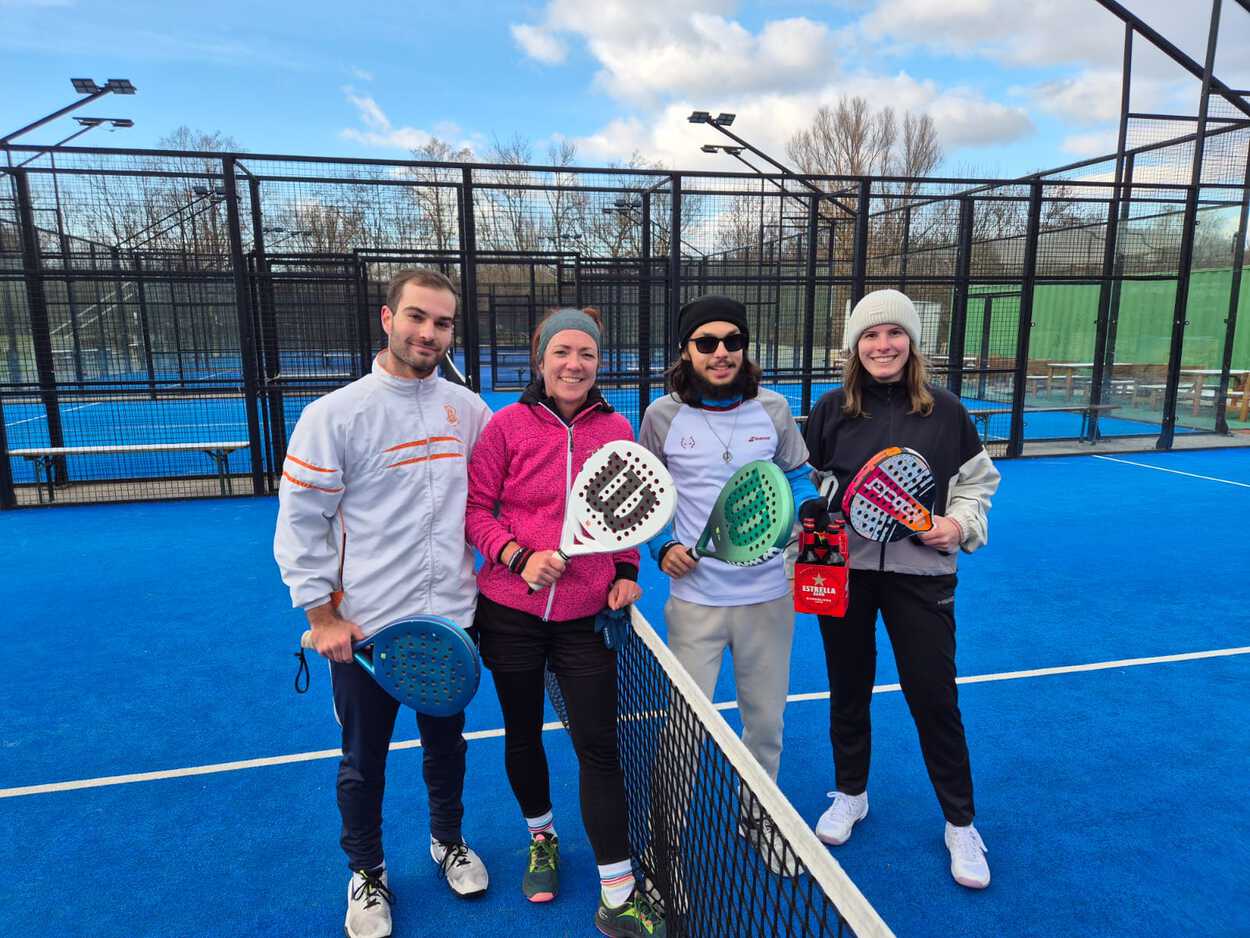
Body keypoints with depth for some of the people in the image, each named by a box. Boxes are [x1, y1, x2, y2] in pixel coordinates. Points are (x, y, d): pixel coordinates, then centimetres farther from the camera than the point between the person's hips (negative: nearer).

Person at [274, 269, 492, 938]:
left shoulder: (468, 410, 1)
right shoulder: (335, 414, -11)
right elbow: (299, 521, -8)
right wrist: (323, 617, -9)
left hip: (451, 618, 3)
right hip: (363, 629, -3)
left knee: (446, 744, 20)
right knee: (362, 763, 14)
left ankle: (449, 842, 46)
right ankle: (367, 874, 39)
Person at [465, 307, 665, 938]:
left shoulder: (617, 429, 0)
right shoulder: (507, 425, -7)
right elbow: (475, 508, -3)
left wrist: (625, 571, -1)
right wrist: (519, 556, -18)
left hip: (587, 615, 0)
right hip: (511, 611, 0)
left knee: (598, 746, 0)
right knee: (522, 733, 18)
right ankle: (541, 836, 46)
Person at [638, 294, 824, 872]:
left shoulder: (773, 409, -1)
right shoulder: (662, 417, -5)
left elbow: (797, 474, 10)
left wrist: (810, 505, -11)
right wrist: (663, 546, -9)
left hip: (767, 594, 3)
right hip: (695, 596, -2)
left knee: (765, 719, 18)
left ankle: (758, 814, 43)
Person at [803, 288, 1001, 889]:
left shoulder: (945, 411, -3)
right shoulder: (832, 410, -2)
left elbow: (978, 483, 7)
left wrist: (959, 524, -11)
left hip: (919, 573, -1)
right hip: (843, 570, 1)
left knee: (934, 698, 6)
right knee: (848, 690, 15)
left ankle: (960, 824, 28)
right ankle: (850, 795, 39)